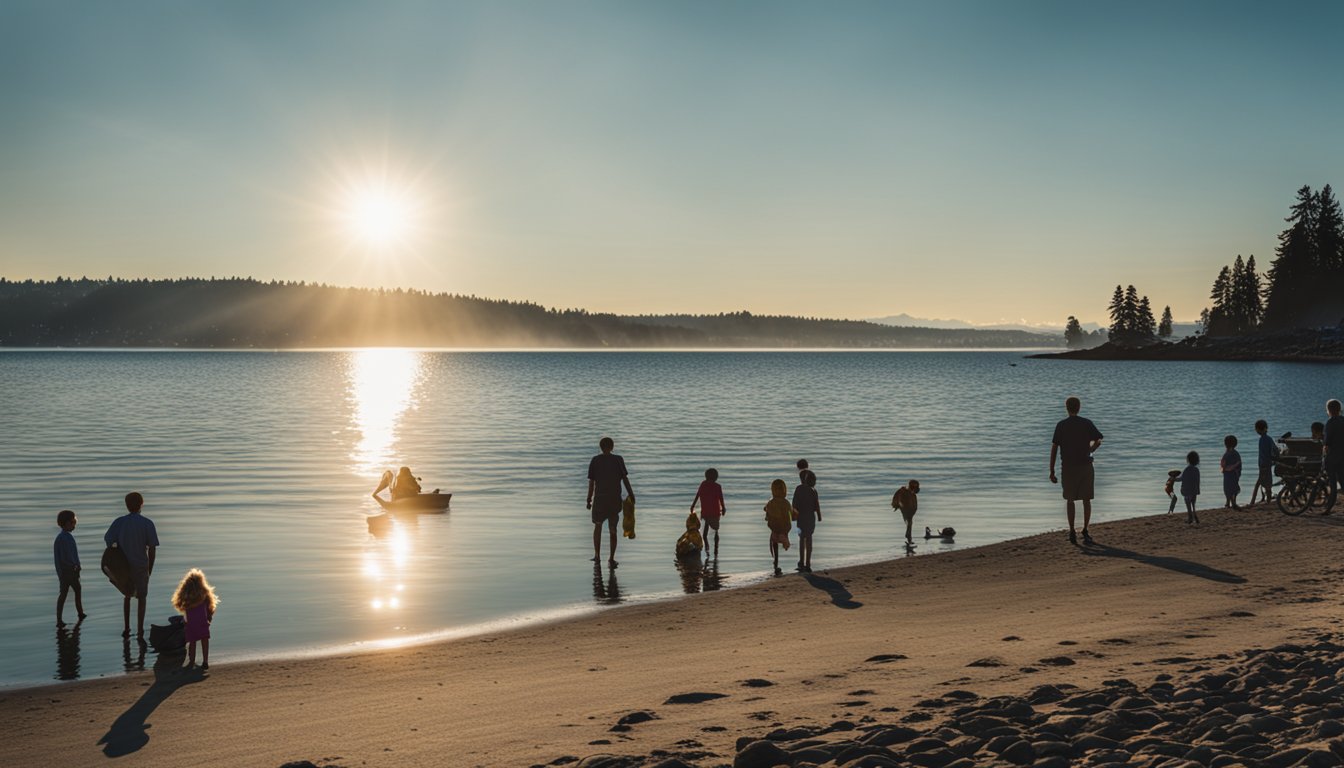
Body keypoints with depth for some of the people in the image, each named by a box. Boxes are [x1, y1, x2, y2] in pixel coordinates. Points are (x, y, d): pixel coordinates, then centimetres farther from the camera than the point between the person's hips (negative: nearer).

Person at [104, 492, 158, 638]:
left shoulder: (119, 522, -2)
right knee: (141, 598, 8)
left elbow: (109, 542, -6)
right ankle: (140, 631, 8)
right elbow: (152, 548, -9)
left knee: (127, 596, 19)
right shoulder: (147, 523, -8)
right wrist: (150, 568, 2)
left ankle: (126, 629, 21)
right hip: (141, 566, -2)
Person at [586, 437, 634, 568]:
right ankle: (611, 559, 2)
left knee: (598, 525, 17)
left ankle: (597, 555, 13)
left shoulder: (595, 460, -2)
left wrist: (589, 499, 2)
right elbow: (625, 478, -2)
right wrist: (631, 494, 7)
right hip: (615, 499, 0)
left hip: (600, 498, 0)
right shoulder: (618, 460, 0)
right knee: (613, 528, 7)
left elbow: (591, 482, -3)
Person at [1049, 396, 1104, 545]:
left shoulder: (1061, 426, -4)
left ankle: (1072, 532, 3)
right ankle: (1085, 531, 7)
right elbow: (1098, 441, 6)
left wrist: (1052, 471, -4)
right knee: (1086, 499, 10)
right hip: (1085, 465, 1)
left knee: (1070, 500, 11)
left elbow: (1054, 449, -7)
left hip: (1068, 467, 0)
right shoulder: (1087, 423, -1)